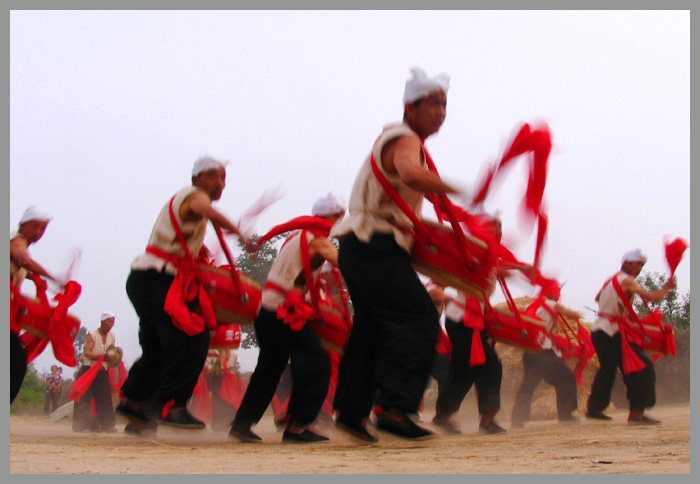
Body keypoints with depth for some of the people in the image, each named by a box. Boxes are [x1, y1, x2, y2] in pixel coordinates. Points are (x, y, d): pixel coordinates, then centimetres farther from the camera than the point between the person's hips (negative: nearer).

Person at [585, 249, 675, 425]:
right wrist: (667, 287, -4)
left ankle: (593, 408, 33)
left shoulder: (611, 280, 16)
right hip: (613, 332, -10)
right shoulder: (627, 280, -10)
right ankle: (636, 412, -22)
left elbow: (597, 298, 33)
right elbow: (651, 297, -20)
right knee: (643, 367, -12)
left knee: (607, 368, 26)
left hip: (597, 330, 10)